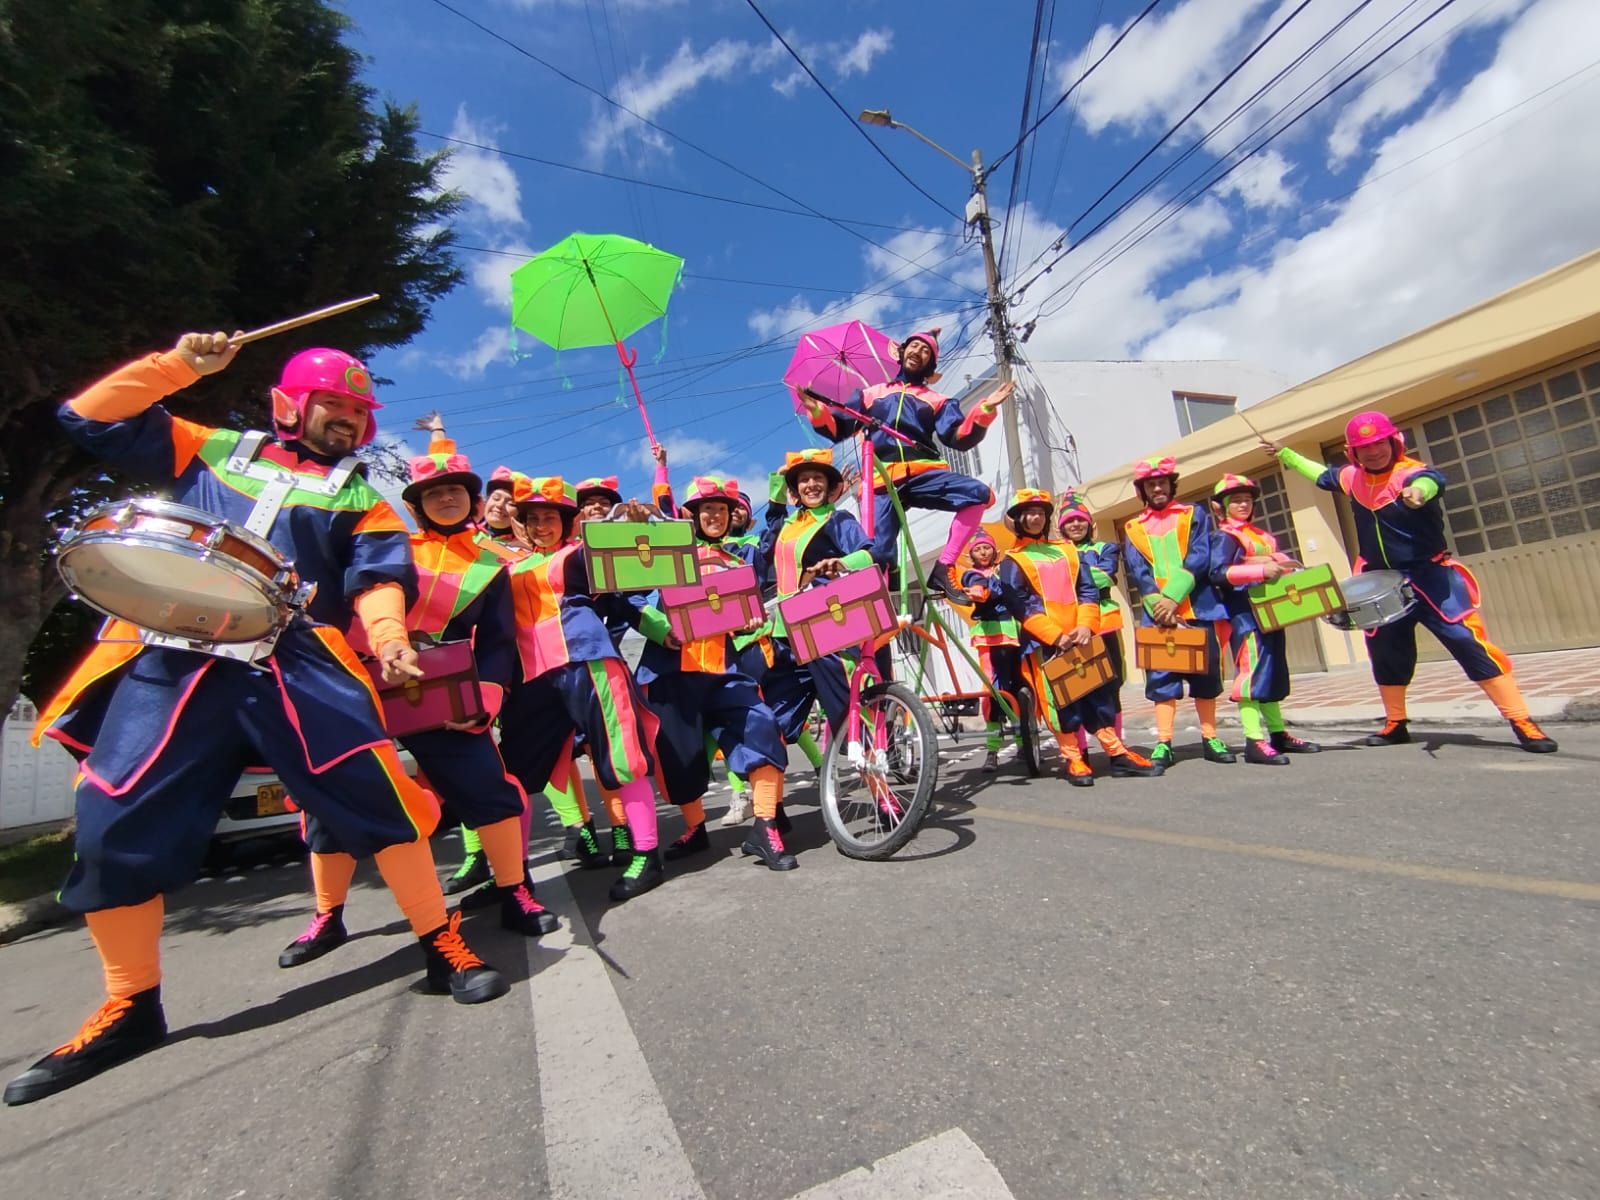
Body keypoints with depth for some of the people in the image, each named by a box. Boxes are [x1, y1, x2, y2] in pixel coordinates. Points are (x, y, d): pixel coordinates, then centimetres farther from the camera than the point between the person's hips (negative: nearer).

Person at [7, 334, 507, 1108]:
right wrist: (178, 364, 9)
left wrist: (388, 636, -20)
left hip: (297, 658, -2)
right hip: (171, 656, 3)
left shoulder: (357, 494, 15)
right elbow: (92, 418, 20)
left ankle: (443, 946, -2)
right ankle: (130, 1009, 23)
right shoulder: (212, 452, 23)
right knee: (115, 825, 3)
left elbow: (380, 575, 0)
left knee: (374, 792, -15)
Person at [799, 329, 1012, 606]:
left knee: (979, 493, -26)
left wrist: (985, 410, -11)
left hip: (923, 473, 1)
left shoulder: (938, 401, 23)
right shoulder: (871, 394, 26)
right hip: (883, 481, 0)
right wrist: (816, 409, 0)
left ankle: (943, 569, -22)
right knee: (878, 555, -19)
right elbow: (837, 429, 20)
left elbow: (959, 438, 6)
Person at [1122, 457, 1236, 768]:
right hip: (1157, 612, 0)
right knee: (1162, 676, -2)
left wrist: (1173, 597, -16)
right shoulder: (1133, 528, 12)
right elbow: (1137, 571, 1)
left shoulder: (1194, 514, 11)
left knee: (1205, 672, 6)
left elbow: (1200, 558, -3)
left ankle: (1210, 738, 17)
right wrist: (1157, 604, -16)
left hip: (1197, 607, 0)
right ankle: (1163, 743, 0)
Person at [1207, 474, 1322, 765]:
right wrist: (1261, 570, -27)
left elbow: (1274, 562, 24)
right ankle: (1254, 741, -12)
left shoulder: (1262, 535, 19)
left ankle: (1278, 733, 22)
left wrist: (1288, 567, 1)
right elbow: (1217, 573, -21)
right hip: (1244, 613, -9)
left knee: (1273, 672, 13)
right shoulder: (1224, 536, -8)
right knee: (1251, 671, -13)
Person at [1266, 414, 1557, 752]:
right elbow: (1323, 475, 25)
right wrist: (1285, 454, 30)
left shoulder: (1411, 471, -17)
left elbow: (1432, 481, -42)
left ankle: (1523, 723, 0)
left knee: (1471, 642, -11)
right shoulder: (1353, 478, 3)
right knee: (1386, 653, 12)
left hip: (1430, 578, -5)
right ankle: (1396, 724, 27)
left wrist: (1419, 490, -65)